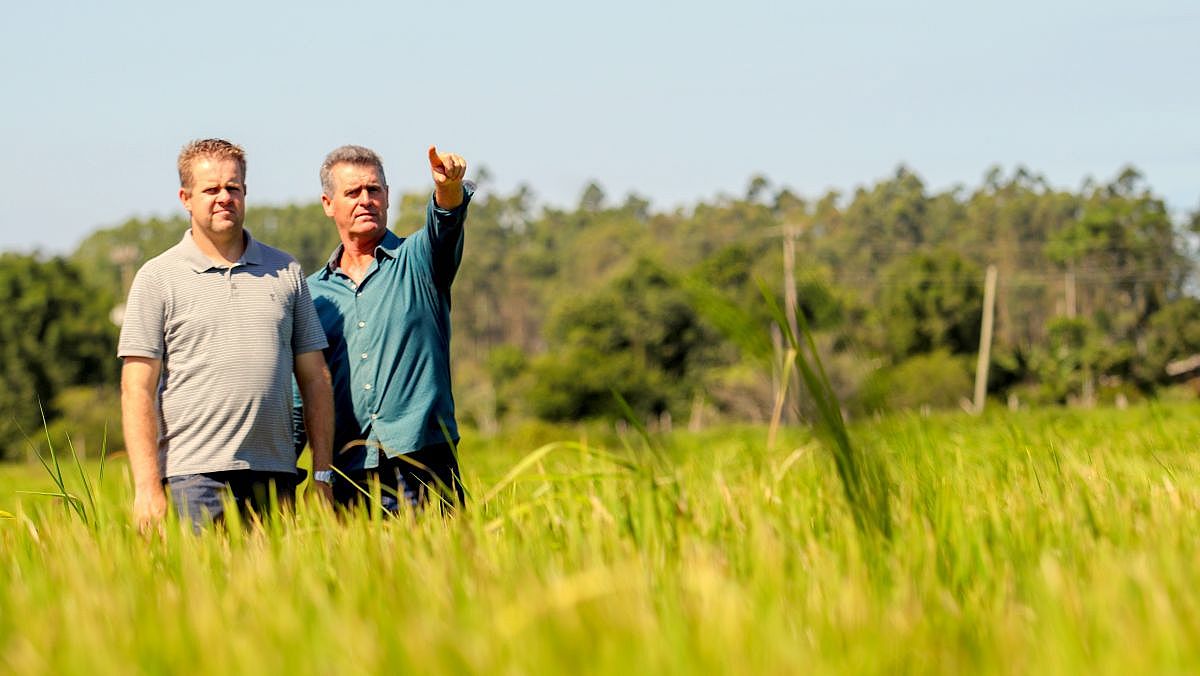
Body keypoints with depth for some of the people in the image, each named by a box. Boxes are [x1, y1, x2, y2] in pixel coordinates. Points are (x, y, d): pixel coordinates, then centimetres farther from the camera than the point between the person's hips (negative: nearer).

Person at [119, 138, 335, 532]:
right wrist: (147, 485, -11)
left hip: (276, 478, 3)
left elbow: (314, 379, 13)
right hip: (194, 480, -3)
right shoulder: (158, 278, 4)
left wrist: (323, 476, 5)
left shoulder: (285, 272, 13)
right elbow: (138, 389, -1)